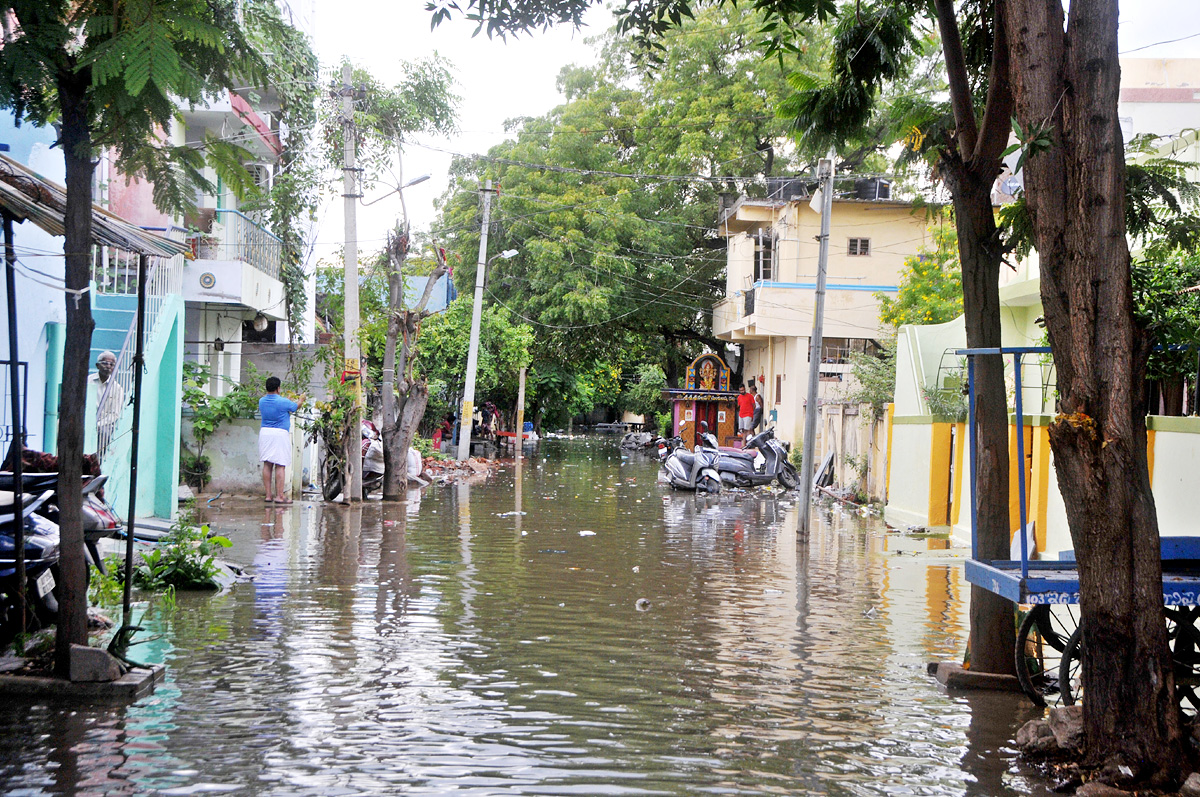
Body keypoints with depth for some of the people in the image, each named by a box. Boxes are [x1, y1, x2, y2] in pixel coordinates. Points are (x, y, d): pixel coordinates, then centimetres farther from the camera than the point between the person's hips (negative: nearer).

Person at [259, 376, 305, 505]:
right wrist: (301, 399, 32)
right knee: (280, 466, -4)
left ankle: (269, 495, 9)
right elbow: (296, 406, 8)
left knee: (267, 465, 7)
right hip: (280, 433, -5)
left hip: (265, 432, 5)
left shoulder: (262, 401, 6)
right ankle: (280, 496, -5)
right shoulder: (283, 402, -10)